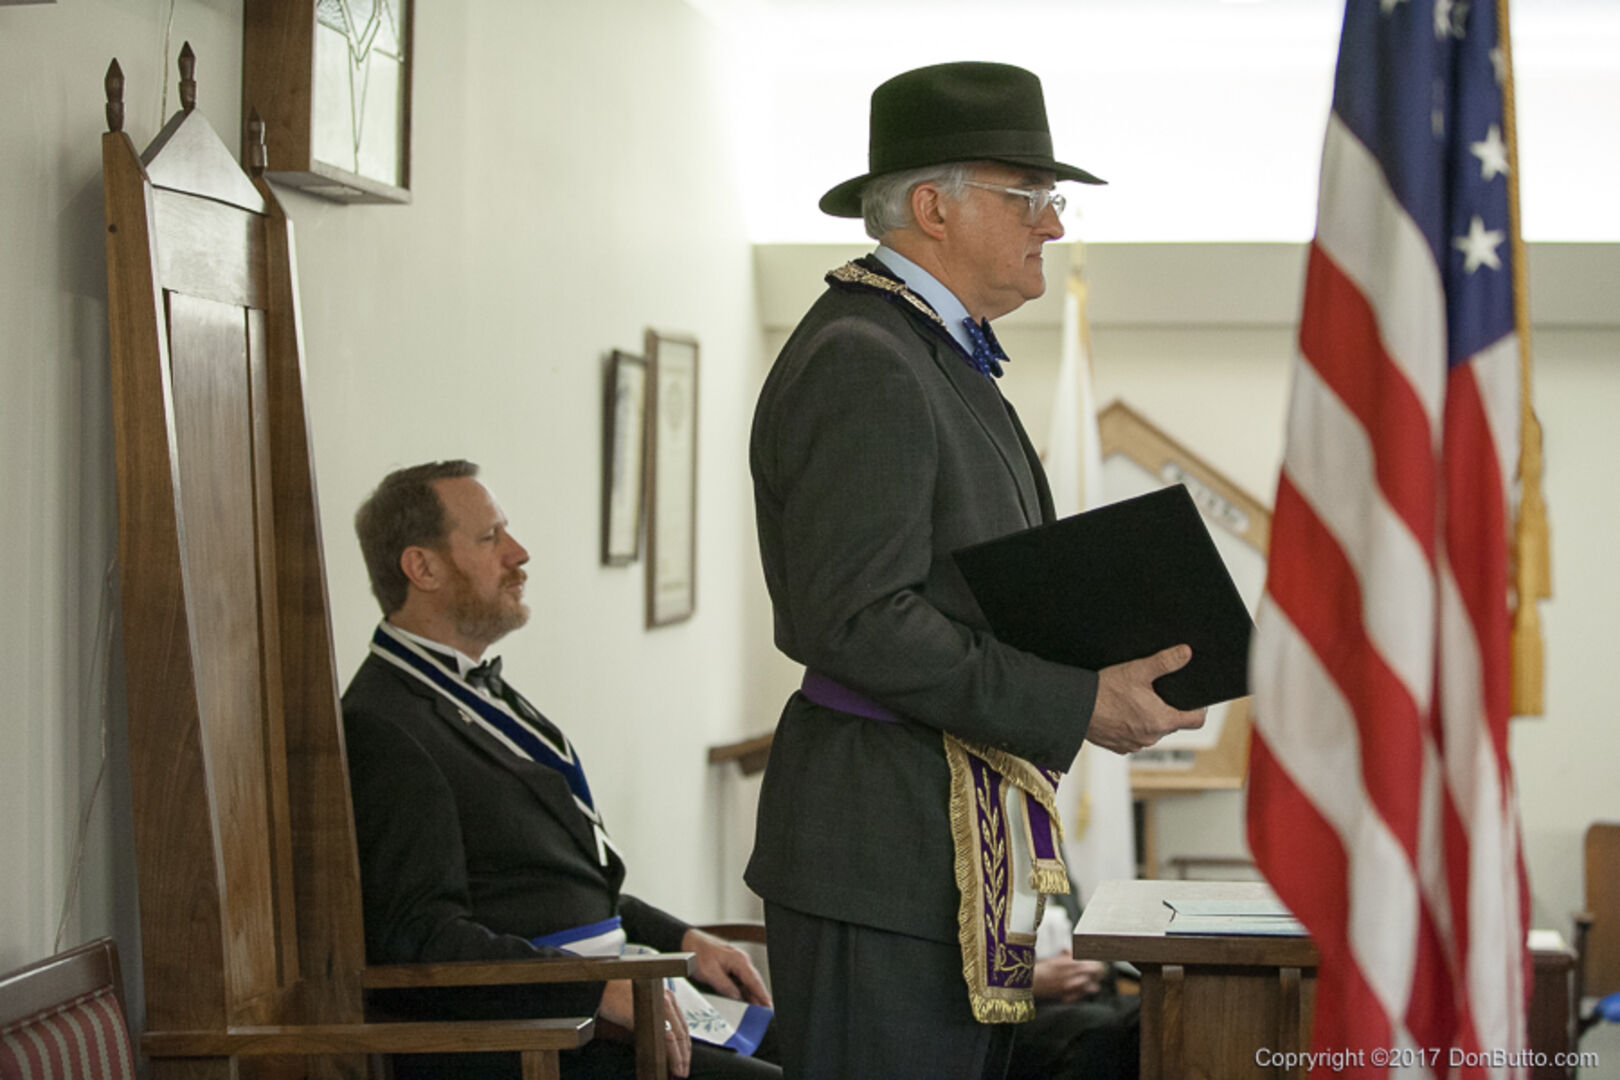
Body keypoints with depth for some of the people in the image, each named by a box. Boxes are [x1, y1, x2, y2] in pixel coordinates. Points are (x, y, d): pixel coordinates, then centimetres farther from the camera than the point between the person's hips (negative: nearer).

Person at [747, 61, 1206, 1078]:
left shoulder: (943, 357, 20)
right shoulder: (860, 364, -14)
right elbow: (858, 622, -22)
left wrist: (1111, 664, 7)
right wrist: (1078, 706, -19)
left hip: (969, 848, 10)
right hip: (885, 846, -10)